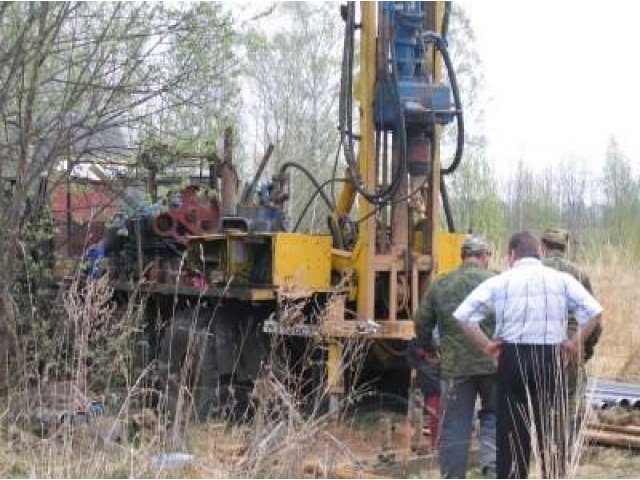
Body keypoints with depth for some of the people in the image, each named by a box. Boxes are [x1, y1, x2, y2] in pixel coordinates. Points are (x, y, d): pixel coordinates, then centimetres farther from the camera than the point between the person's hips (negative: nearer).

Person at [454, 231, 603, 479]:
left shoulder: (499, 282, 2)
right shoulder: (561, 280, 3)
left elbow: (463, 315, -5)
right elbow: (594, 311, -6)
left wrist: (486, 344, 3)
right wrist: (575, 342, 3)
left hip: (512, 359, 0)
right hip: (551, 360, 0)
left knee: (512, 433, 8)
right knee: (552, 433, 9)